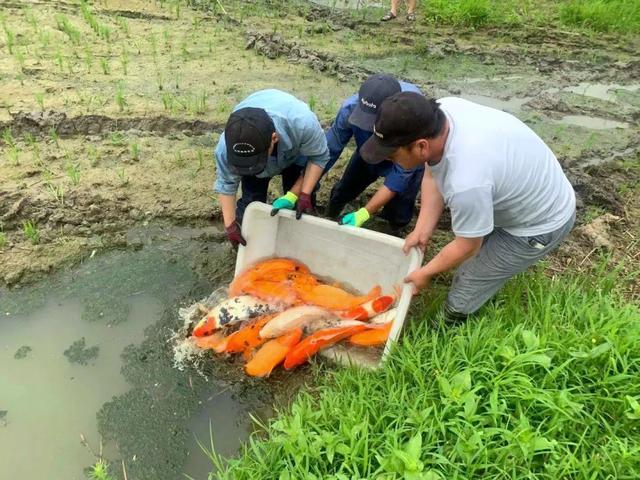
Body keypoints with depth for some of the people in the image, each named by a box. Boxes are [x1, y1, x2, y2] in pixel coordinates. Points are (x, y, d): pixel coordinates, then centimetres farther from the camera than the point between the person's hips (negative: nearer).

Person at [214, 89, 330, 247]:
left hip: (295, 154, 0)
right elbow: (226, 184, -22)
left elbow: (318, 157, -26)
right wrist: (230, 225, -20)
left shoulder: (302, 123, -46)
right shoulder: (227, 146, -40)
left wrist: (304, 194, -32)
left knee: (302, 207, -3)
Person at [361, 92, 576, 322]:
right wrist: (422, 231, -5)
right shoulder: (441, 110, -20)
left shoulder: (466, 181, -42)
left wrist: (425, 274, -8)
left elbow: (467, 247, -24)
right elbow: (432, 176, -4)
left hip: (540, 223, -7)